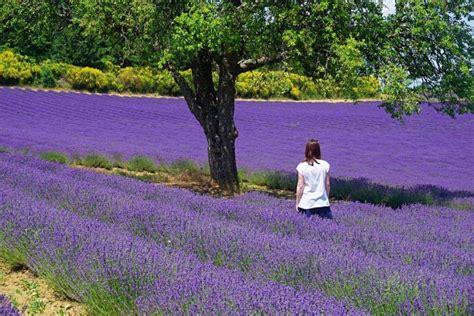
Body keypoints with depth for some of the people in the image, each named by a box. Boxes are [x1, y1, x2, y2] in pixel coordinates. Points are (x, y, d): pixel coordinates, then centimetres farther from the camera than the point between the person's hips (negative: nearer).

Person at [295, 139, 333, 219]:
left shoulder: (302, 166, -6)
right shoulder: (325, 165, -1)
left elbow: (300, 186, -4)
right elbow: (327, 184, 6)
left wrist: (297, 203, 5)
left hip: (306, 204, -1)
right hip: (322, 203, 1)